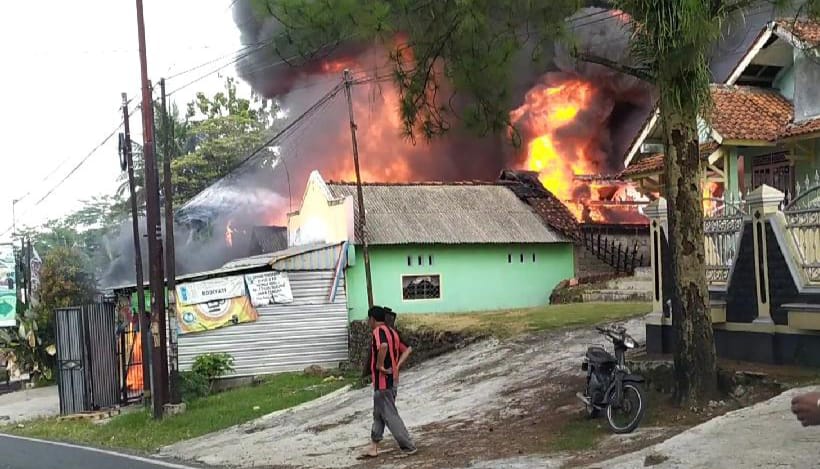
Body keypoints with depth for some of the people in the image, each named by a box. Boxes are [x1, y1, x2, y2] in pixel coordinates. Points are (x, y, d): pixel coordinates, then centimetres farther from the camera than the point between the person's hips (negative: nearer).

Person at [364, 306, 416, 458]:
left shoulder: (378, 331, -15)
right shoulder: (392, 331, 13)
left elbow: (383, 346, -37)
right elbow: (407, 349, 15)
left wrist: (380, 365, -25)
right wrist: (397, 366, 7)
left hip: (382, 381, -10)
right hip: (392, 379, 10)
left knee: (390, 415, -2)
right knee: (379, 413, 17)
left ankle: (409, 447, 1)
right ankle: (374, 446, 23)